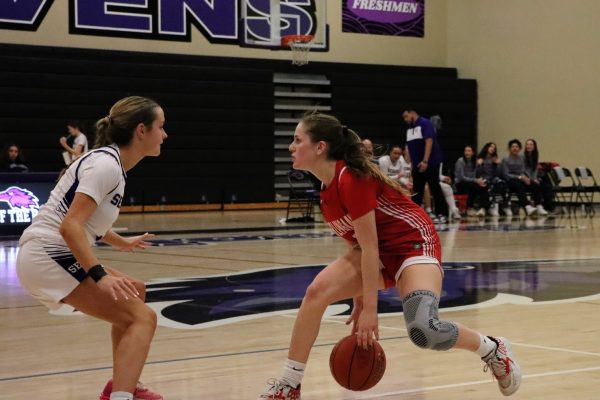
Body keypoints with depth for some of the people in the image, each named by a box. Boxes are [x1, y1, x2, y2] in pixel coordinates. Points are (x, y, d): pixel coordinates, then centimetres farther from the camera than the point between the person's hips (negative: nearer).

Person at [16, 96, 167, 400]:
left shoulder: (110, 162, 13)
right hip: (48, 256, -10)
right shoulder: (105, 164, -16)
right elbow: (70, 227, -25)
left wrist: (122, 243, 40)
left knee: (135, 293, 25)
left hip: (54, 255, 10)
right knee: (142, 317, -16)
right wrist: (101, 276, -30)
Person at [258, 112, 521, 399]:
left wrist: (369, 308, -19)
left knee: (423, 330, -28)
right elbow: (356, 243, 11)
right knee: (317, 291, -13)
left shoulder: (352, 179, -24)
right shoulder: (327, 188, 4)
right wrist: (359, 302, 13)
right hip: (378, 253, 8)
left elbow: (369, 247, -22)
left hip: (413, 244, -8)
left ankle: (493, 349, 2)